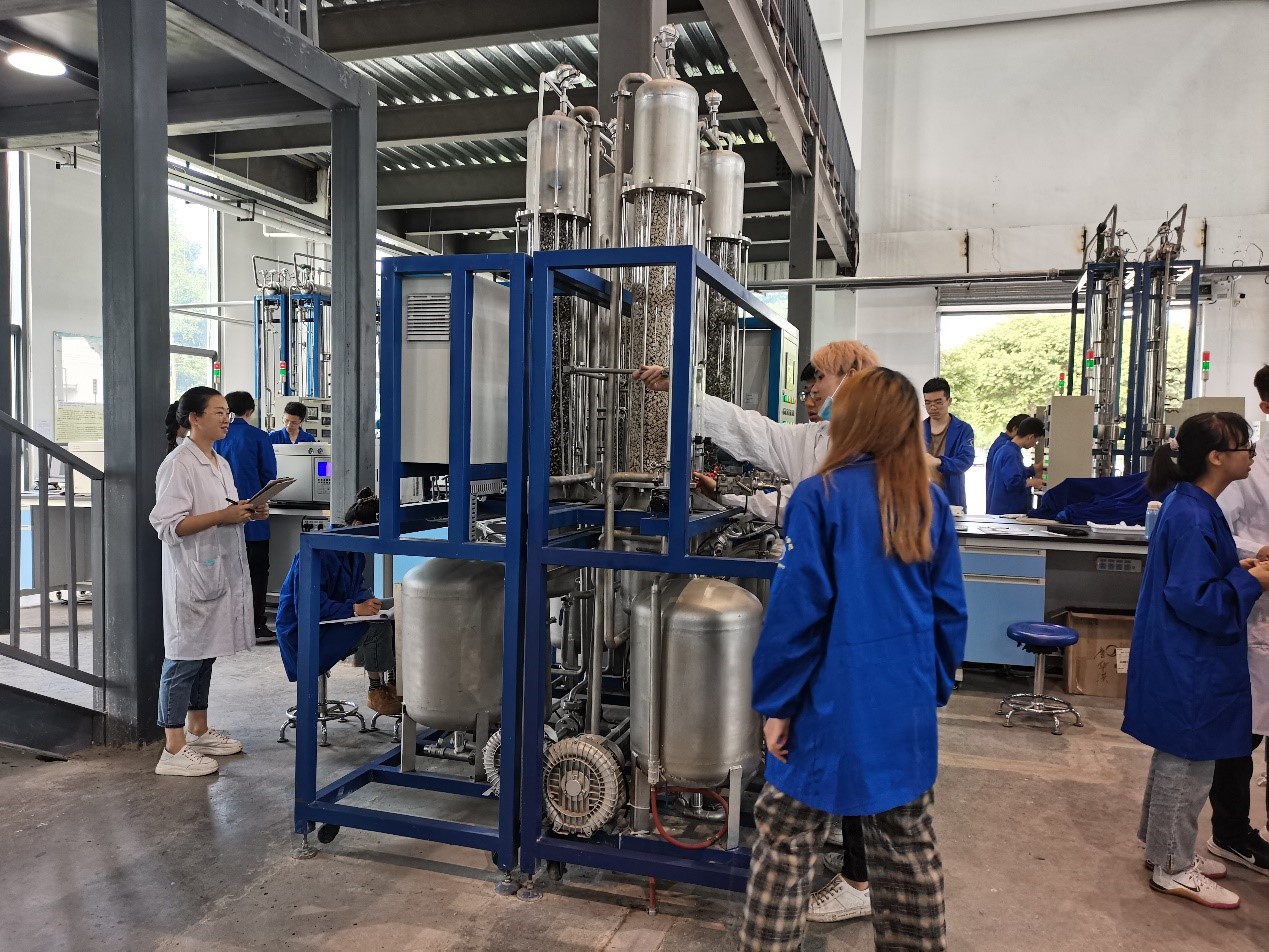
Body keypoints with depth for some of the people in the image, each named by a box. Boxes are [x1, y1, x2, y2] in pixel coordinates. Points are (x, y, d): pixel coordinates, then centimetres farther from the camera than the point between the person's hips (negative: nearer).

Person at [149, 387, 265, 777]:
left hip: (220, 572, 9)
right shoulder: (178, 464, -14)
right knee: (184, 658, -3)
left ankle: (198, 731, 29)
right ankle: (174, 750, 4)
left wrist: (248, 513, 5)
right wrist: (223, 516, -23)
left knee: (206, 654, 17)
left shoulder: (221, 463, 15)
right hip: (191, 576, -9)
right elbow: (168, 525, -20)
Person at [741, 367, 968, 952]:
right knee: (908, 846, 20)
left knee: (785, 845, 9)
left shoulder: (820, 497, -14)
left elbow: (796, 610, -15)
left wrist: (776, 704, -7)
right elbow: (949, 610, 6)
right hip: (908, 708, 6)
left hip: (834, 705, -5)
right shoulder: (931, 503, 2)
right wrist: (935, 688, 17)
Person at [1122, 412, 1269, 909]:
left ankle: (1166, 848, 36)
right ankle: (1172, 869, 19)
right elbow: (1195, 600, -25)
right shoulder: (1193, 517, -24)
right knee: (1188, 766, 4)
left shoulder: (1190, 506, 7)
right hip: (1189, 663, -10)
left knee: (1178, 760, 21)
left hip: (1185, 660, 10)